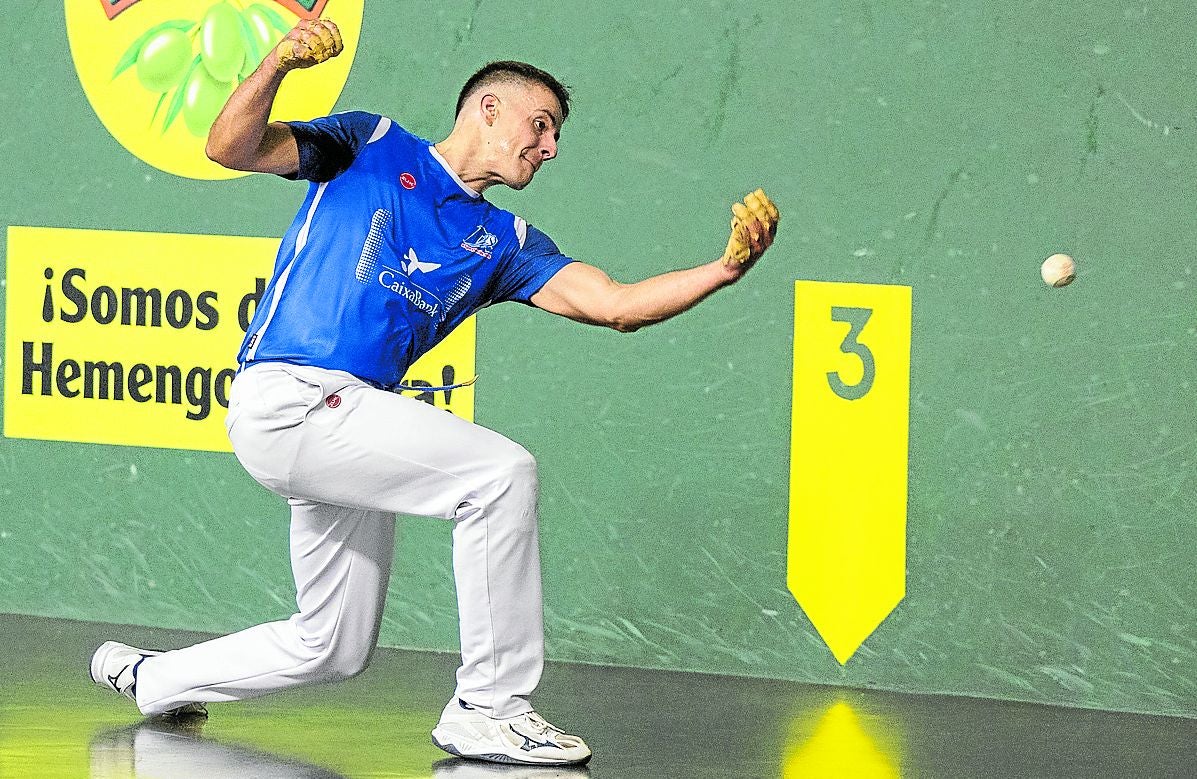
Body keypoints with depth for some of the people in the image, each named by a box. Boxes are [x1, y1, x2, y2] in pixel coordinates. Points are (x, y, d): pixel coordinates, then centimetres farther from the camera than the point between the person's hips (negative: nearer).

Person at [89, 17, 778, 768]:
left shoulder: (503, 242, 20)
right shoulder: (372, 145, 9)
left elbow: (611, 304, 7)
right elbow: (232, 149, -1)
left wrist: (724, 269, -7)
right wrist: (278, 64, -20)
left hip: (346, 425, 8)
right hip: (284, 401, -8)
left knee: (333, 649, 15)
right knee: (501, 472, -21)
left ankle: (152, 679, 38)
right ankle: (489, 710, -16)